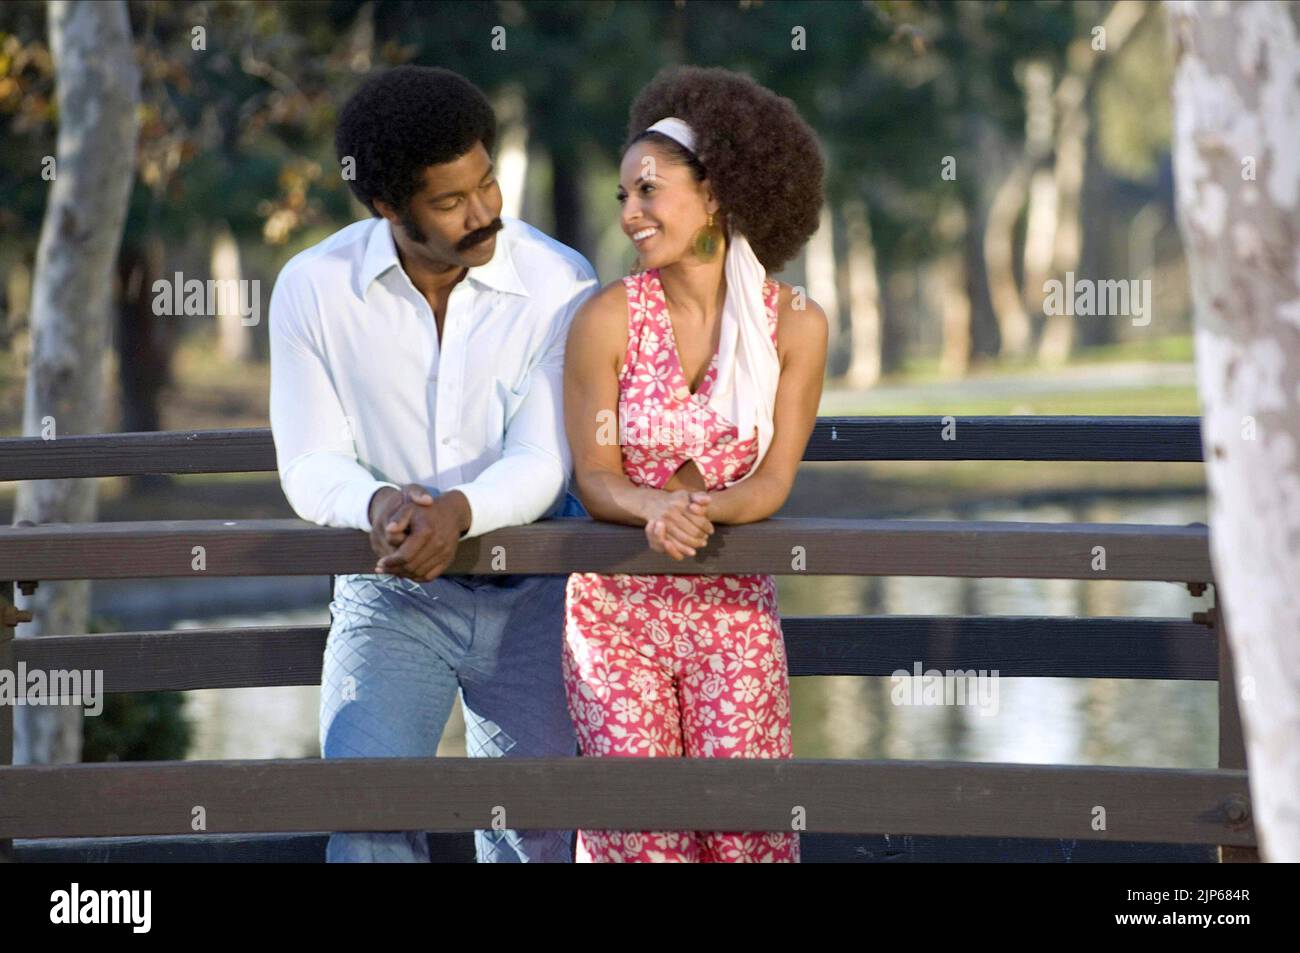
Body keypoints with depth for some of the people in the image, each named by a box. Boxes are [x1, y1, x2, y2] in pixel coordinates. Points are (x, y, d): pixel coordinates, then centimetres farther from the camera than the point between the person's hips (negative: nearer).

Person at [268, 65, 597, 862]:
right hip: (391, 592, 0)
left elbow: (541, 462, -15)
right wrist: (378, 505, -28)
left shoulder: (559, 286, -12)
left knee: (536, 837, 3)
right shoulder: (313, 289, -8)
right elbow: (309, 466, -5)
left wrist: (459, 512, -36)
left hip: (530, 593, 0)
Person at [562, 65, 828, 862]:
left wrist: (702, 509, -26)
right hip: (617, 598, 0)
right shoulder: (608, 320, -8)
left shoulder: (795, 324, -5)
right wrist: (657, 509, -28)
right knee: (636, 821, -6)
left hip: (734, 605, 1)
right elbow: (595, 479, -7)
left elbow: (773, 481, -5)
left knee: (746, 816, -8)